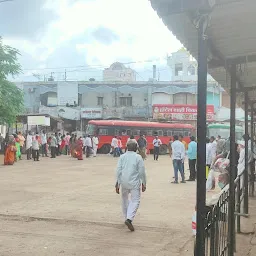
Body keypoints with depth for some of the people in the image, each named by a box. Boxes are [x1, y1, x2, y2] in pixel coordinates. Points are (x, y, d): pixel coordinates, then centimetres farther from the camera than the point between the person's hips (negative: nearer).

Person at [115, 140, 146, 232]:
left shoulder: (122, 157, 4)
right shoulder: (138, 157, -3)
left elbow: (118, 171, 1)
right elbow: (142, 172, -3)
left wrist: (117, 184, 6)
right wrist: (143, 183, 6)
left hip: (123, 182, 4)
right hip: (134, 182, -3)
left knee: (124, 199, 21)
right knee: (135, 201, -1)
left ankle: (127, 218, 27)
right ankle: (129, 219, -19)